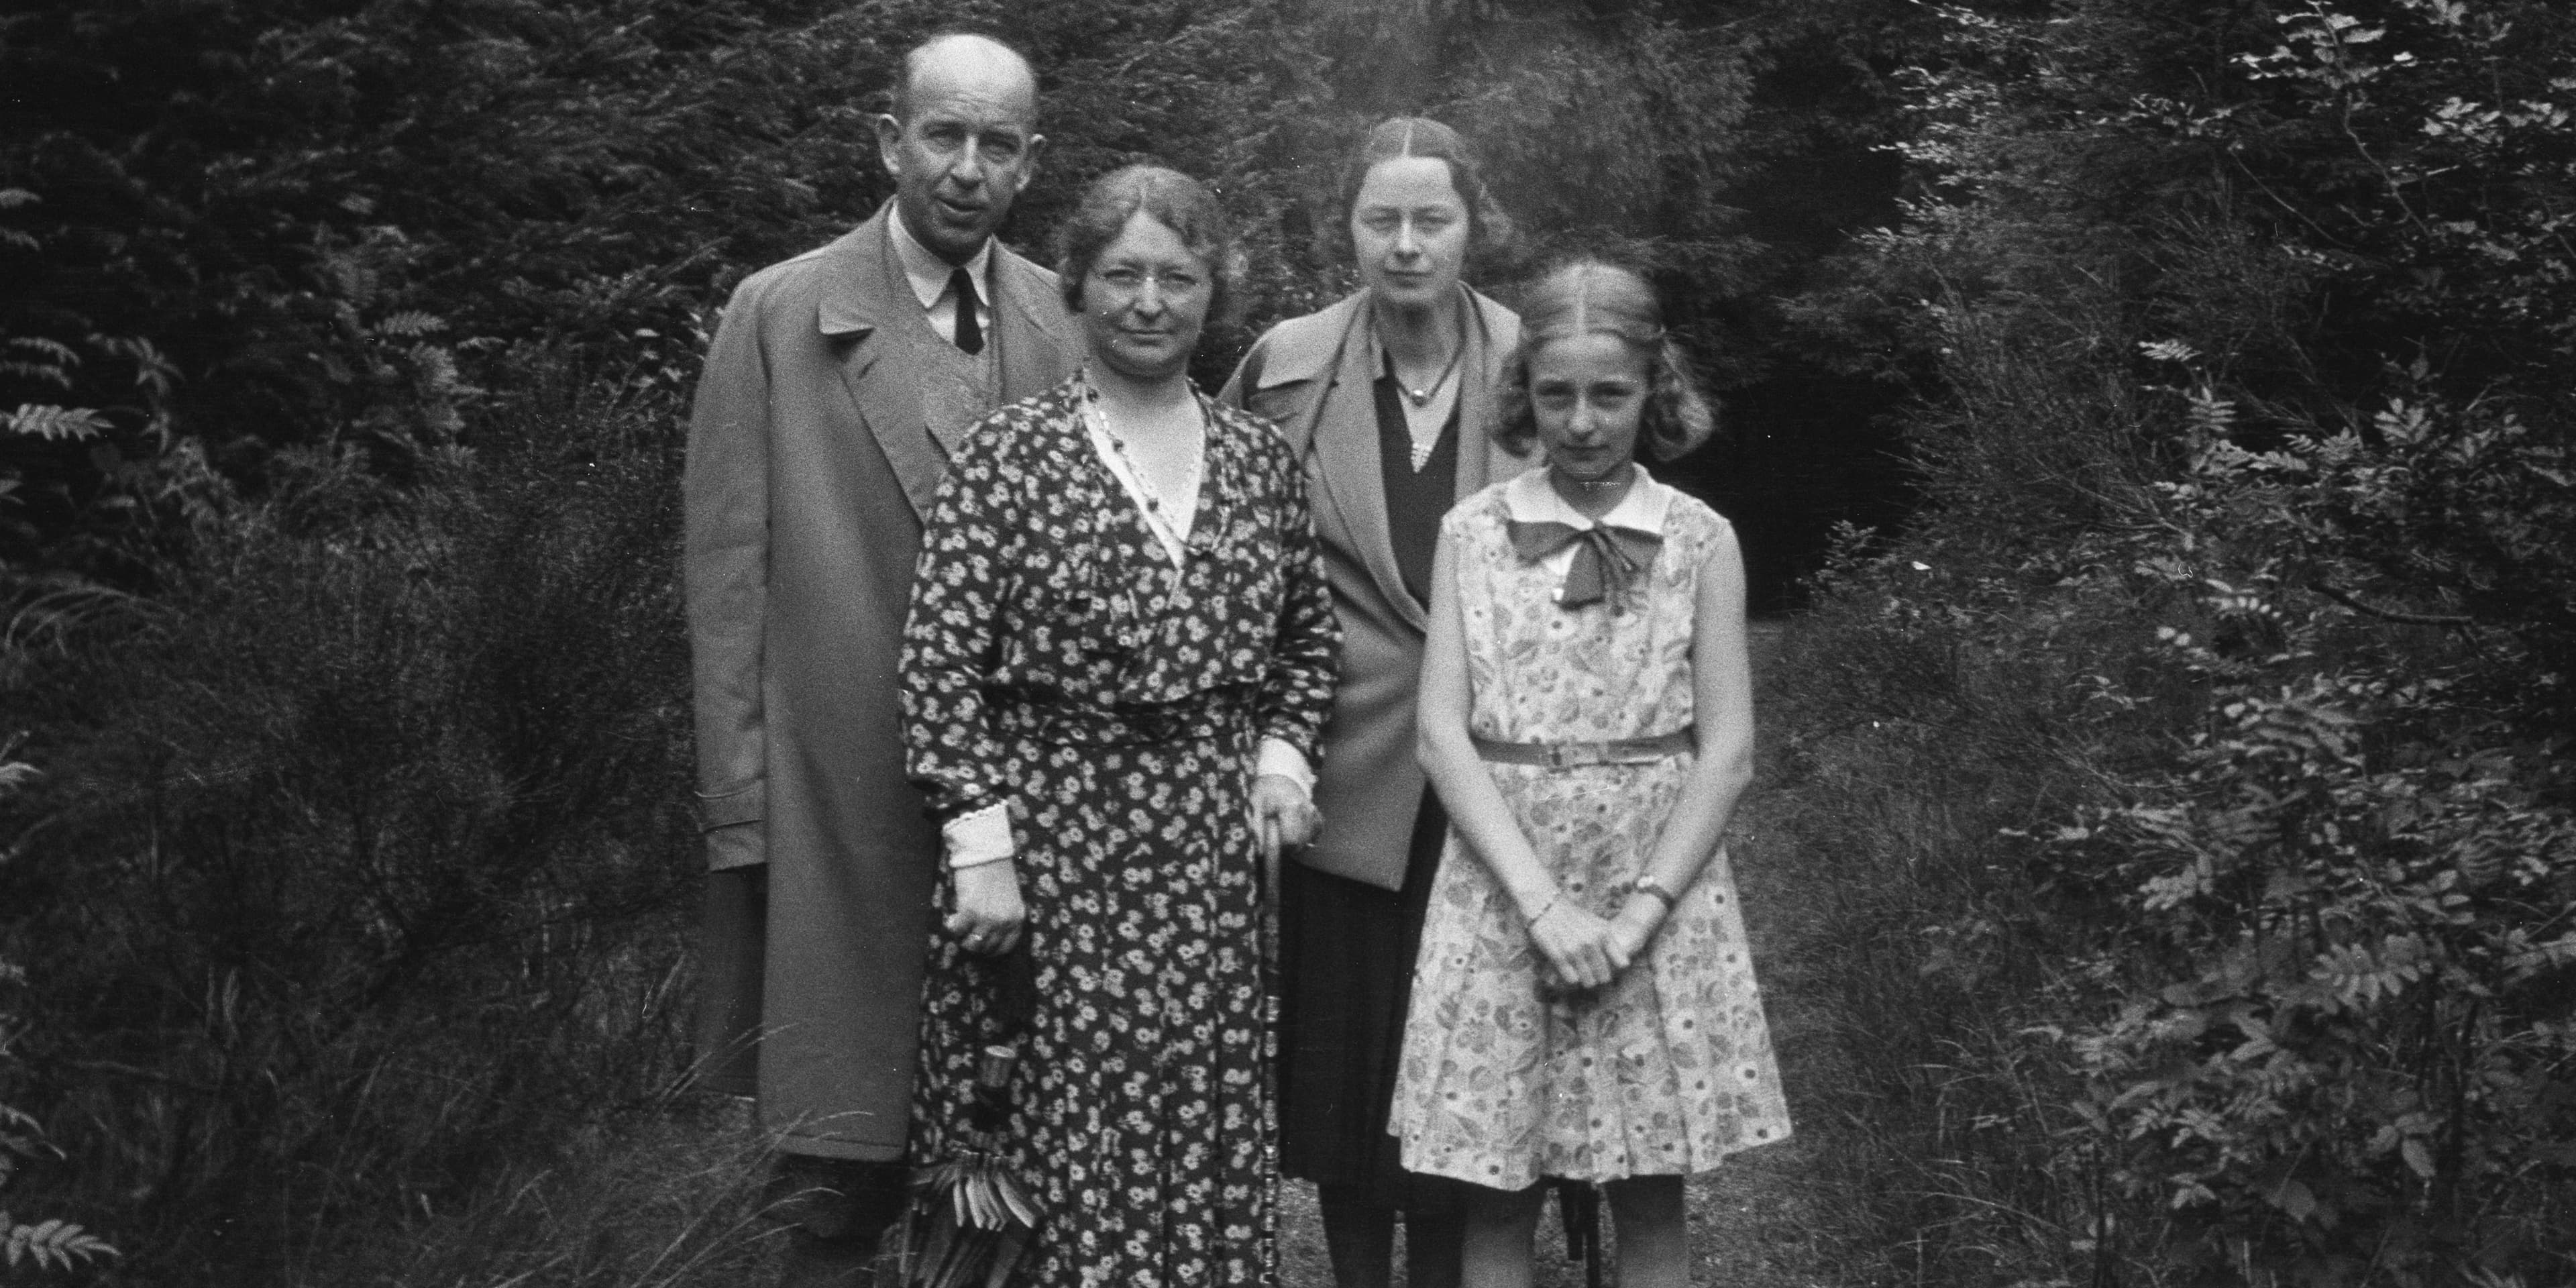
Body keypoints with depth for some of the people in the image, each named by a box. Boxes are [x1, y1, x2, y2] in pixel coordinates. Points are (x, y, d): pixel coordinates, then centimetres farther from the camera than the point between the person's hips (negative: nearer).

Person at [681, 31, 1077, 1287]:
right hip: (842, 807, -3)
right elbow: (728, 574, -3)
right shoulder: (778, 315, -1)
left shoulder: (1070, 323, 7)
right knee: (840, 1179, 3)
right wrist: (739, 806, -7)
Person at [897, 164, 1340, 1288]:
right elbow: (939, 662, -8)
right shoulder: (1009, 454, -4)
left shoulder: (1261, 460, 8)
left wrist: (1283, 749, 3)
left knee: (1200, 1126, 8)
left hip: (1211, 840, 3)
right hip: (1049, 827, -3)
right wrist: (980, 844, -13)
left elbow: (1309, 637, 20)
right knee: (1067, 1124, 1)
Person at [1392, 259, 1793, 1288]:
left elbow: (1727, 749, -1)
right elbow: (1442, 734, -3)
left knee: (1651, 1200, 5)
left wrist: (1640, 912, -12)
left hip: (1659, 885, 0)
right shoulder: (1473, 532, 3)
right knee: (1497, 1196, 5)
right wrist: (1542, 902, -14)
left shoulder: (1702, 541, 3)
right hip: (1503, 885, 0)